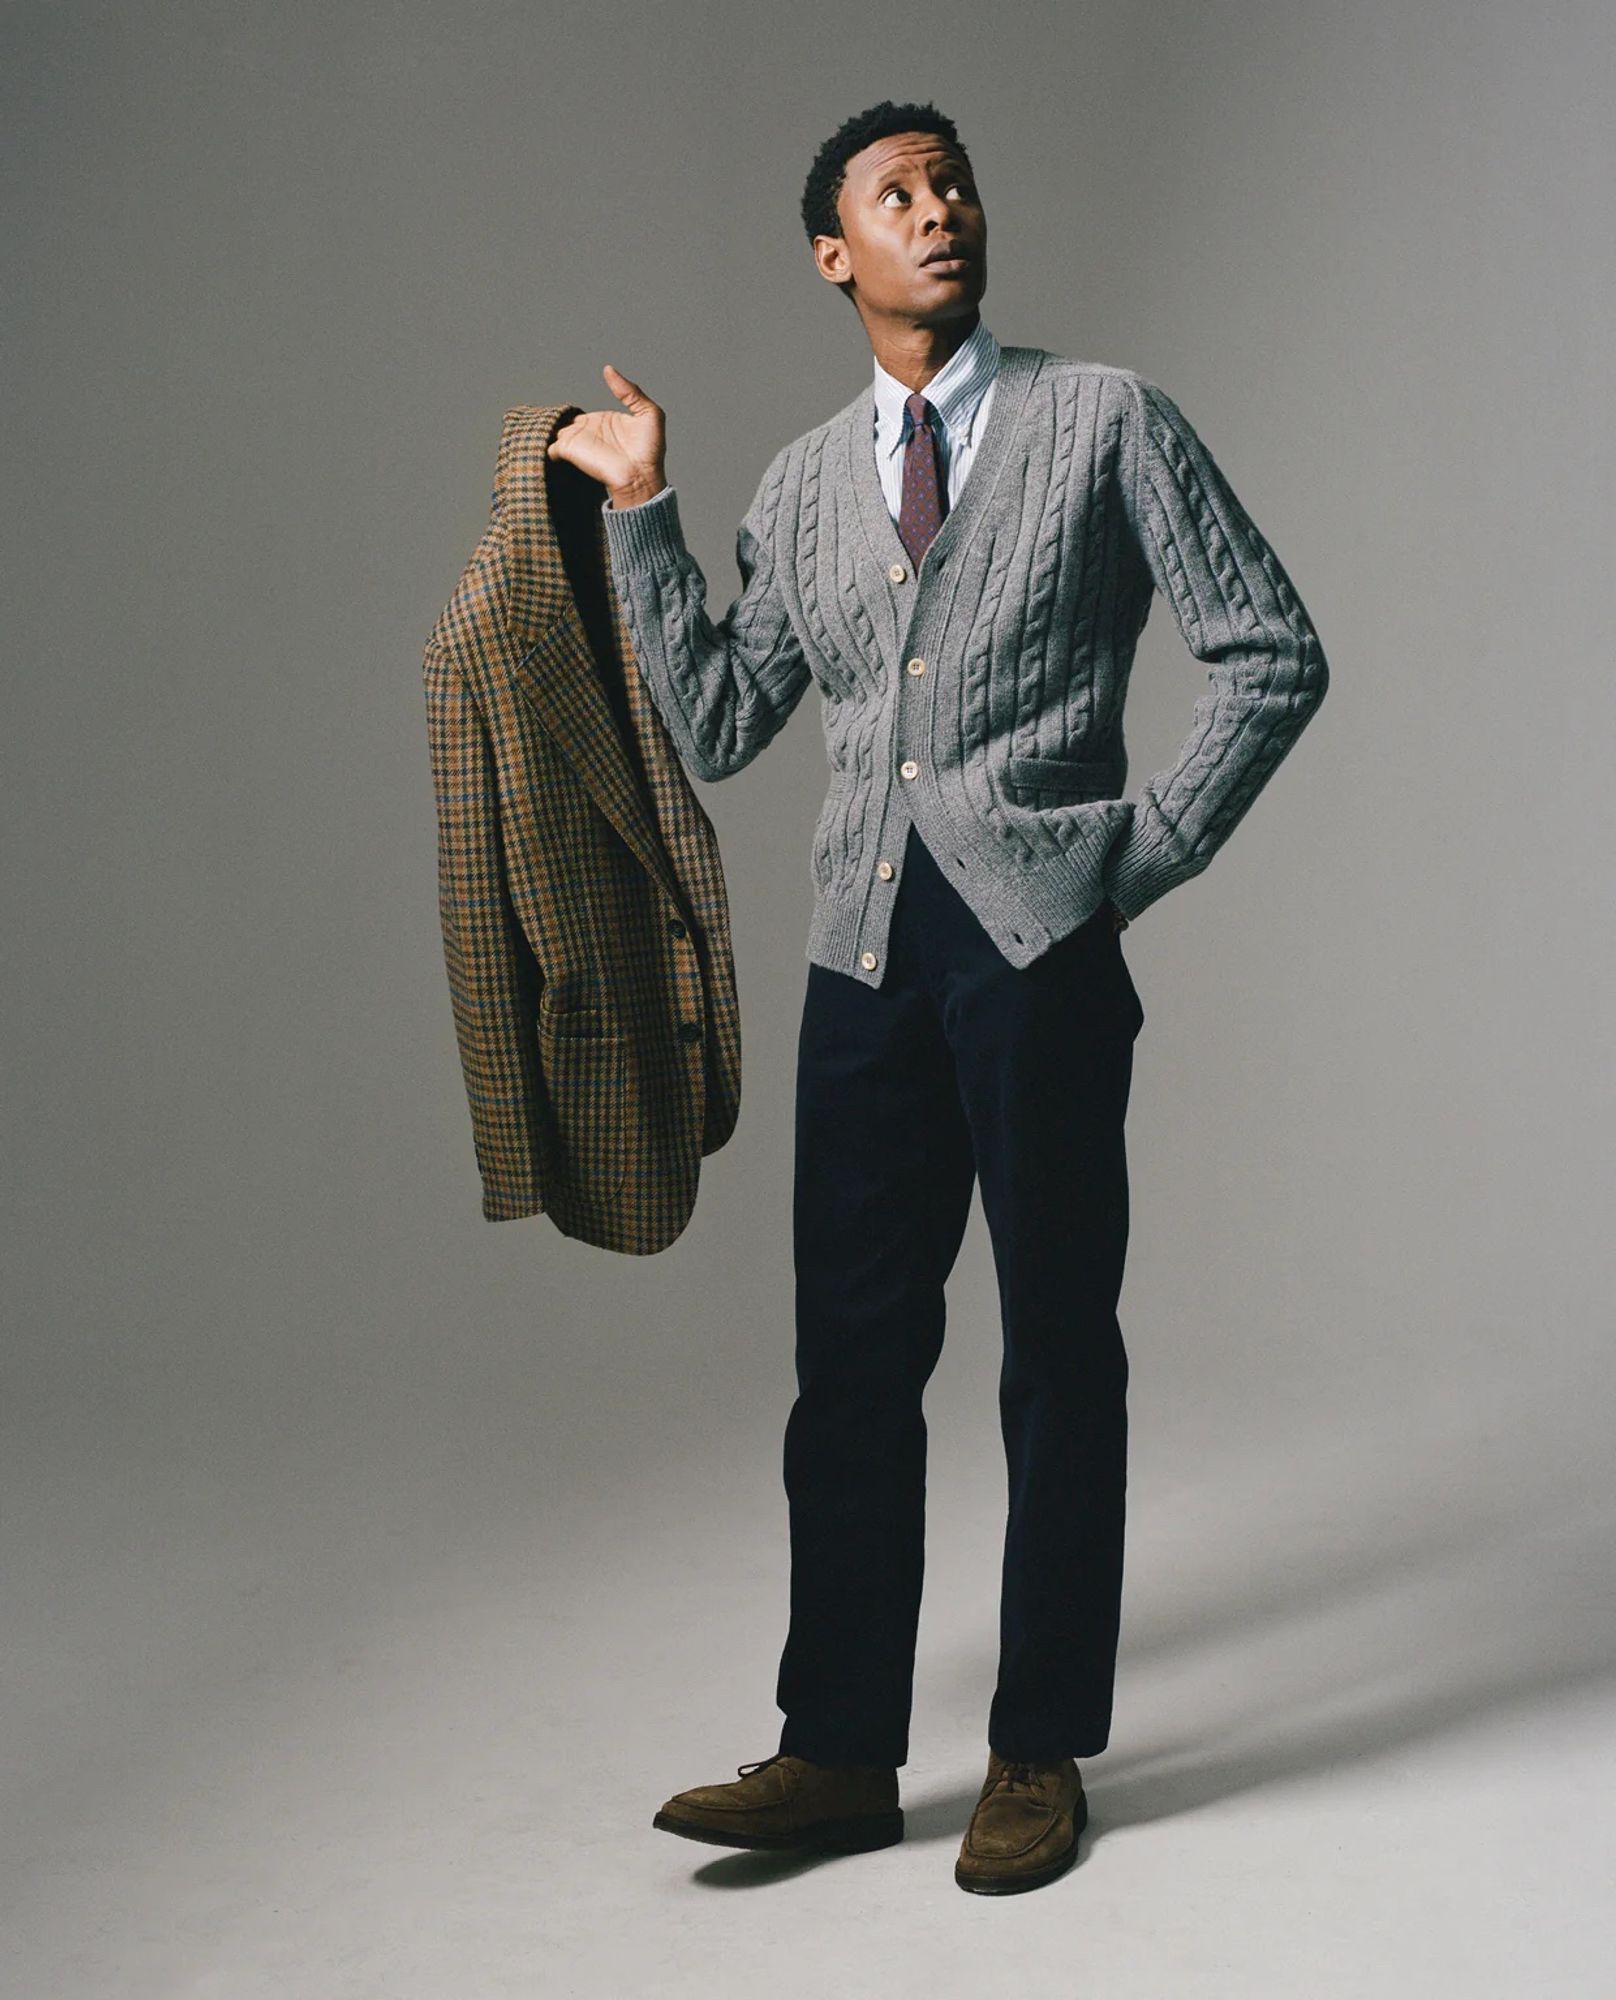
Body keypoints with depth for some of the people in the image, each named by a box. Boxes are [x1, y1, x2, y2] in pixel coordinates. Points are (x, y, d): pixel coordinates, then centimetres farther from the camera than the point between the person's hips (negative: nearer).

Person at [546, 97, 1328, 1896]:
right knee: (852, 1356, 5)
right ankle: (840, 1753, 14)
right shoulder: (803, 483, 16)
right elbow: (717, 726, 13)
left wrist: (1141, 857, -5)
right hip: (866, 952, 4)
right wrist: (639, 513, 9)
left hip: (1039, 940, -4)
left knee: (1058, 1354, 4)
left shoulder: (1108, 423, 4)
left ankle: (1040, 1756, 14)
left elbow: (1271, 655, 2)